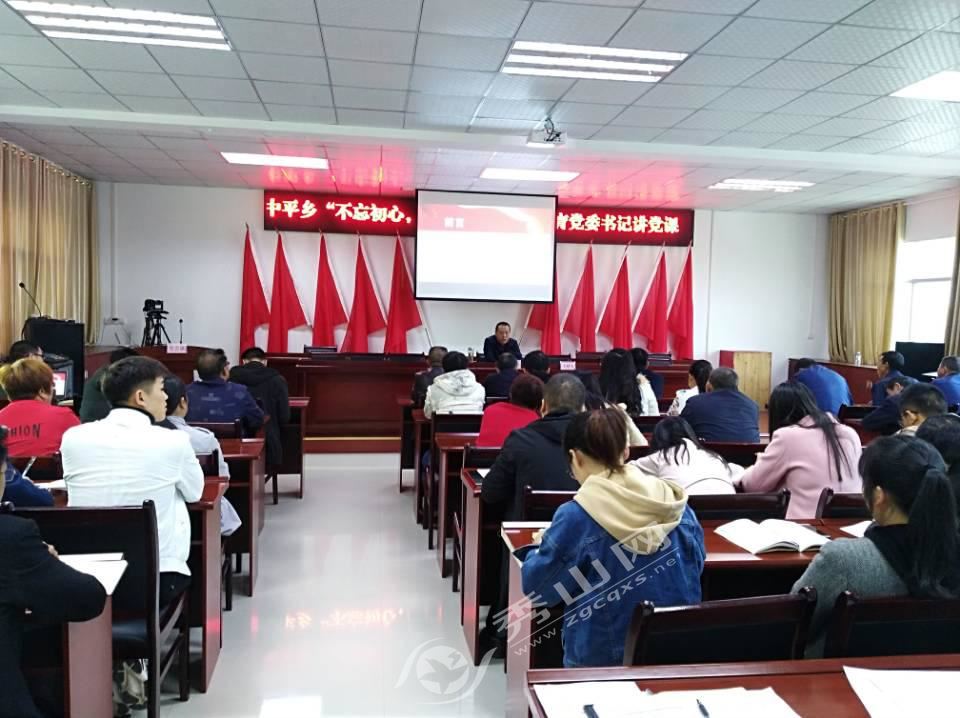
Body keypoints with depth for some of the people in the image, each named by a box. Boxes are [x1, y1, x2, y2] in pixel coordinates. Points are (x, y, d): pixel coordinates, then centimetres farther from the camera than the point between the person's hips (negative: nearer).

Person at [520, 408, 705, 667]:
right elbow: (695, 568, 11)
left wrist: (543, 548, 12)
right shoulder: (676, 504, -5)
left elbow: (537, 588, -9)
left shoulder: (576, 517, -19)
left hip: (602, 657, -5)